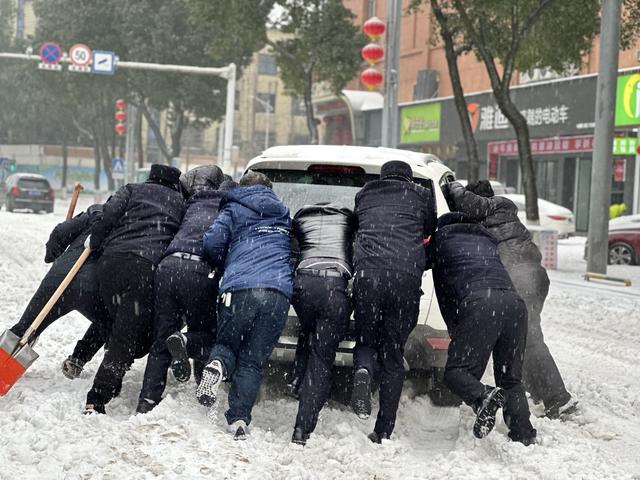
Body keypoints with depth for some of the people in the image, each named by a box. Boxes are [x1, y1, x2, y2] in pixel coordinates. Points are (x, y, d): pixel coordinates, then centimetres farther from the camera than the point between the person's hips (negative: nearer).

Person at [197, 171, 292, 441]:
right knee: (253, 362, 7)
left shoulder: (233, 209, 16)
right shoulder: (283, 213, 30)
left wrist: (224, 265, 22)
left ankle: (217, 367, -19)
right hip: (279, 291, 2)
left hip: (239, 287, -2)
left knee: (226, 344, 16)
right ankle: (239, 420, -8)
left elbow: (212, 244, 4)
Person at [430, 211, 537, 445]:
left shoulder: (441, 237, 23)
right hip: (515, 302, 5)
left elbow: (442, 289, 25)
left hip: (479, 304, -5)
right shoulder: (486, 239, 36)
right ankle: (524, 436, 3)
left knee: (455, 371, -1)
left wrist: (455, 330, 30)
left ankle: (483, 398, -29)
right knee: (510, 379, 14)